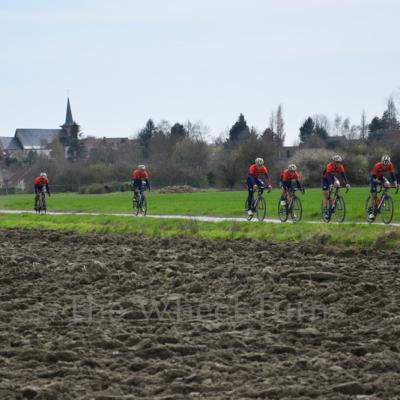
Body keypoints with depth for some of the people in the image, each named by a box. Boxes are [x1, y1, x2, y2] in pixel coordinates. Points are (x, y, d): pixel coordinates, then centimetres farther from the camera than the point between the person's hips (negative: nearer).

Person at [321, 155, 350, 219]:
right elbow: (328, 175, -44)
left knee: (337, 184, -21)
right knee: (325, 193, -12)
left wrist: (347, 183, -45)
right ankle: (325, 210, -11)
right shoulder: (329, 166, -33)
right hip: (326, 178, -5)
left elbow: (344, 175, -29)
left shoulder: (340, 167, -21)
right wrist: (330, 184, -59)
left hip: (333, 177, 5)